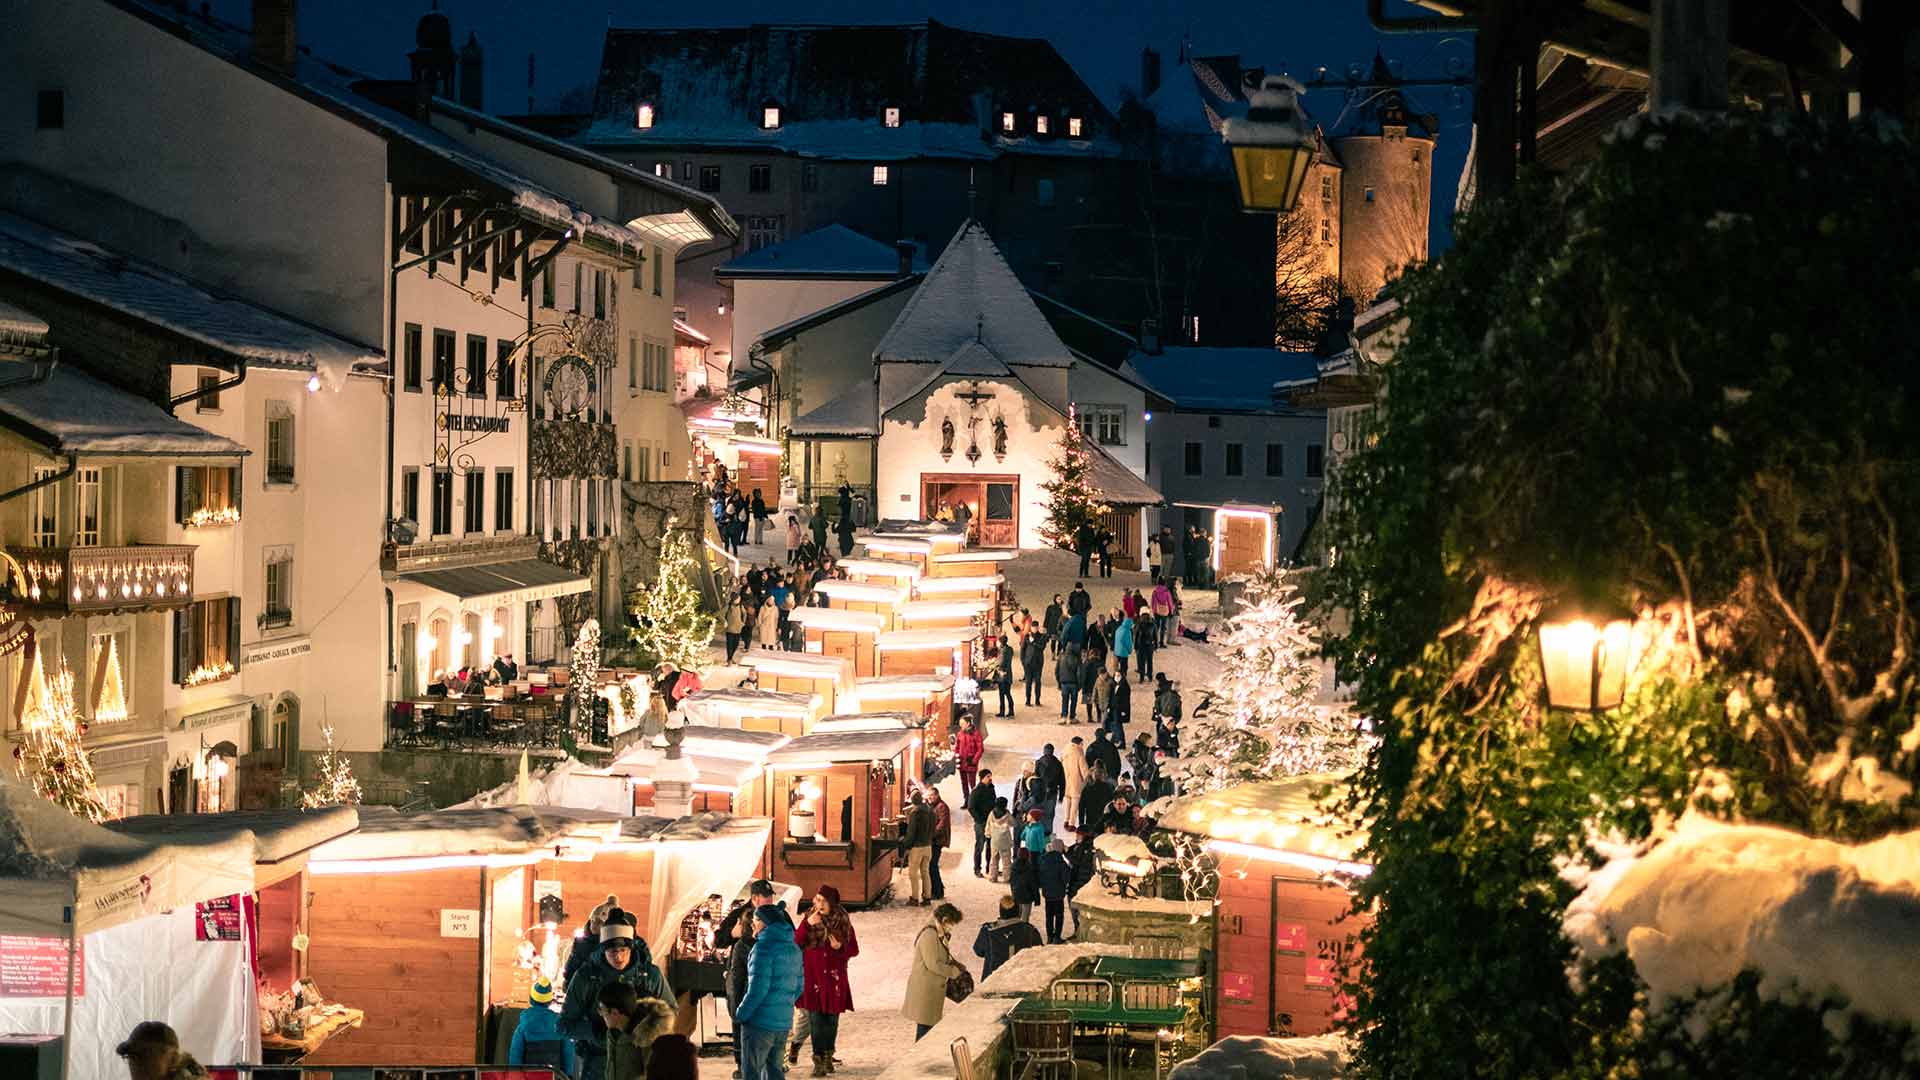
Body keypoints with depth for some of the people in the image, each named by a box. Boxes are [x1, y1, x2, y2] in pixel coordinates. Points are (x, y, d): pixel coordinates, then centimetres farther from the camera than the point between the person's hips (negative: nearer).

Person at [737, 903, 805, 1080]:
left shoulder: (764, 947, -14)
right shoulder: (793, 948, 11)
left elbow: (758, 987, -19)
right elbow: (799, 986, 16)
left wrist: (740, 1015, -10)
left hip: (760, 1022, -8)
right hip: (783, 1022, 8)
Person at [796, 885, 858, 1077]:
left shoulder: (843, 923, 2)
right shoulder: (808, 920, 1)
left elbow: (854, 950, 7)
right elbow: (795, 943, -8)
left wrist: (840, 946, -13)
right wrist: (807, 925, -20)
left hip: (834, 977, 1)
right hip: (813, 976, -1)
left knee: (832, 1018, 7)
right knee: (815, 1019, -4)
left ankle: (828, 1056, 23)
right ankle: (818, 1060, -2)